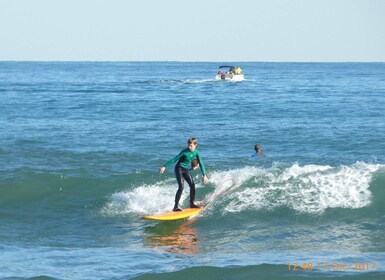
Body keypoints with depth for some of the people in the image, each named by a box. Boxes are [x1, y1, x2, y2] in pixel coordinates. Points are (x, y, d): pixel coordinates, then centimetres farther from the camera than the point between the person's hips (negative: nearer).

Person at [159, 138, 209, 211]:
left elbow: (201, 164, 1)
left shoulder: (196, 152, -3)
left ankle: (192, 203, 11)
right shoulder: (185, 151, -18)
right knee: (181, 187, -17)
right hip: (179, 169, -6)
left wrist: (204, 175, -2)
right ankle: (176, 206, -19)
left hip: (186, 169, 6)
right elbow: (175, 159, -14)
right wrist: (164, 166, -14)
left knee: (192, 185, -3)